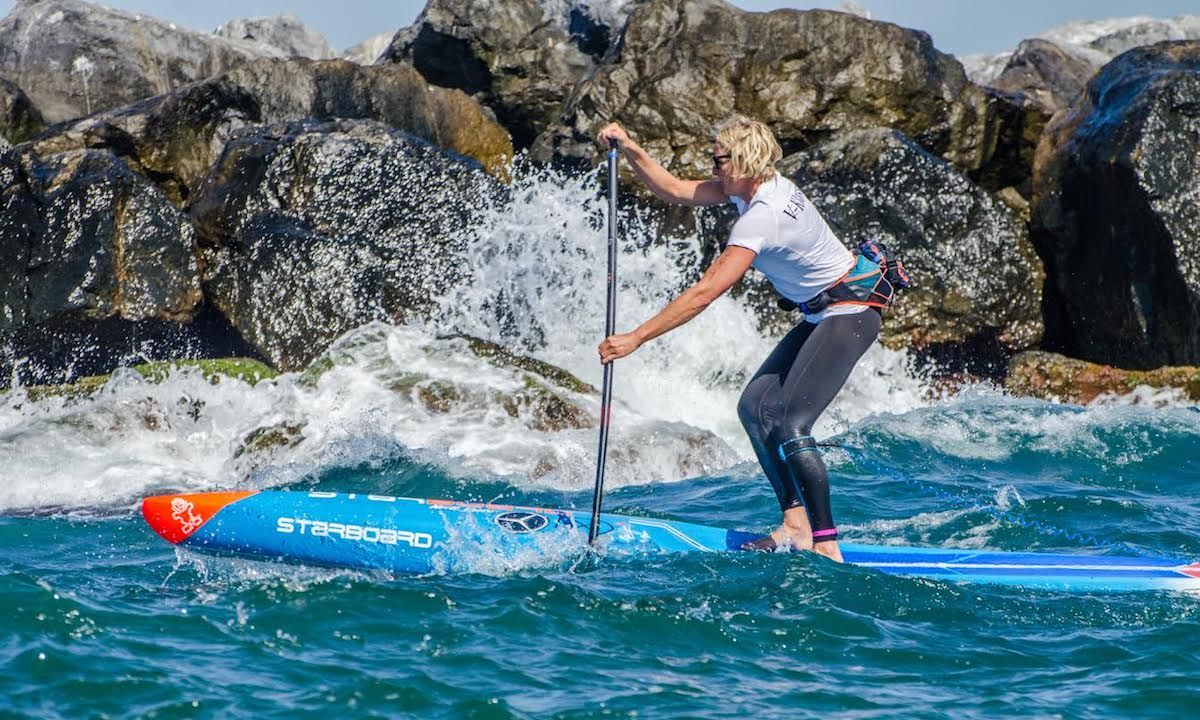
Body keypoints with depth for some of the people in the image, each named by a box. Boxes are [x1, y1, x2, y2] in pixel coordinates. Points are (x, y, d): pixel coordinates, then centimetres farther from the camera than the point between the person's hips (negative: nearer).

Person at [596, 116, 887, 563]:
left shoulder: (761, 219, -26)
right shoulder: (762, 188, 2)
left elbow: (704, 293, -30)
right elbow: (674, 191, 9)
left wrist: (635, 339, -29)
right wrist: (630, 151, -6)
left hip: (850, 315, -11)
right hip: (823, 313, 11)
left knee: (790, 426, -19)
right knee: (756, 407, 6)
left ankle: (826, 545, -18)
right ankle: (796, 525, 6)